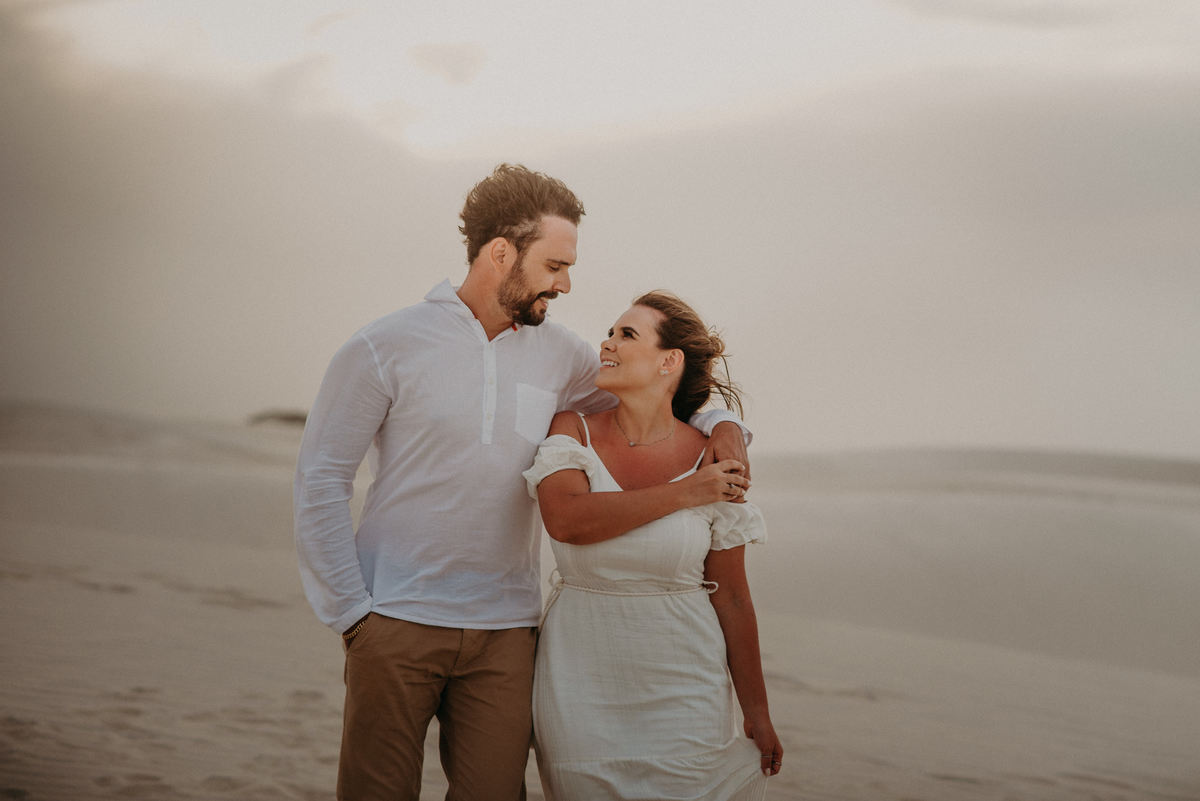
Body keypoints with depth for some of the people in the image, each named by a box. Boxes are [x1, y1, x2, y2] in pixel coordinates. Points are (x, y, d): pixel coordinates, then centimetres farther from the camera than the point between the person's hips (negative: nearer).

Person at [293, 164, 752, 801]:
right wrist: (352, 611, -8)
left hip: (504, 631, 4)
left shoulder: (556, 355, 8)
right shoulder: (384, 348, -3)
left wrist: (720, 424, 4)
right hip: (396, 624, -3)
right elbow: (319, 481, -3)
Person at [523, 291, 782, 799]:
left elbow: (731, 597, 2)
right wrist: (683, 494, -16)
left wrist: (757, 715, 3)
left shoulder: (713, 463, -3)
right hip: (580, 687, 1)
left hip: (680, 692, -1)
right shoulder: (573, 431, 0)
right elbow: (565, 519, -21)